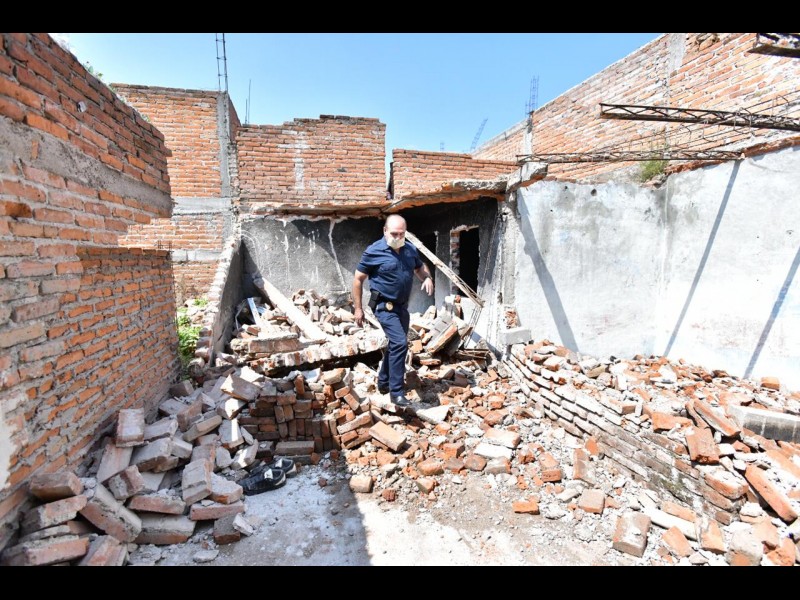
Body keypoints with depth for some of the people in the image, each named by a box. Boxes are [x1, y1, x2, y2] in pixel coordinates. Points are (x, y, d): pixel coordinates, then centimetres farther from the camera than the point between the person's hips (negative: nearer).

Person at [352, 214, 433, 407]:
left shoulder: (410, 249, 3)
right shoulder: (374, 252, -14)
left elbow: (420, 267, 20)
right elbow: (358, 279, -8)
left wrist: (427, 278, -4)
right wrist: (358, 308, -9)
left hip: (402, 306, 7)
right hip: (385, 306, -7)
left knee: (395, 344, 17)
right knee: (400, 343, -19)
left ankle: (384, 382, 36)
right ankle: (396, 392, -8)